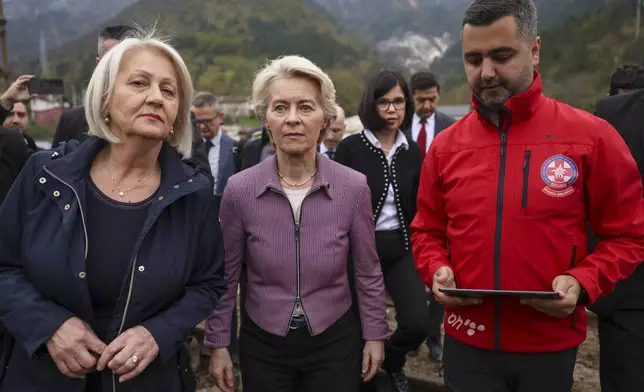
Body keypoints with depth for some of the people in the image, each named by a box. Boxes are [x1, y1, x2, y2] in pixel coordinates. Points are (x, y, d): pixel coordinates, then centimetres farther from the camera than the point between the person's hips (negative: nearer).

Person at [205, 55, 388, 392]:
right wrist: (218, 342, 2)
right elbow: (226, 276, -1)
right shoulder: (239, 189, -13)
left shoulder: (354, 187, -13)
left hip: (335, 341, 0)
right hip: (262, 344, 0)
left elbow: (368, 272, -1)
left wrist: (374, 334, 4)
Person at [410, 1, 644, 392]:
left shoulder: (591, 136, -8)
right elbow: (427, 231, 8)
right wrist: (437, 270, -10)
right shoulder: (445, 146, -1)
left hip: (551, 347, -1)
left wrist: (583, 283, -17)